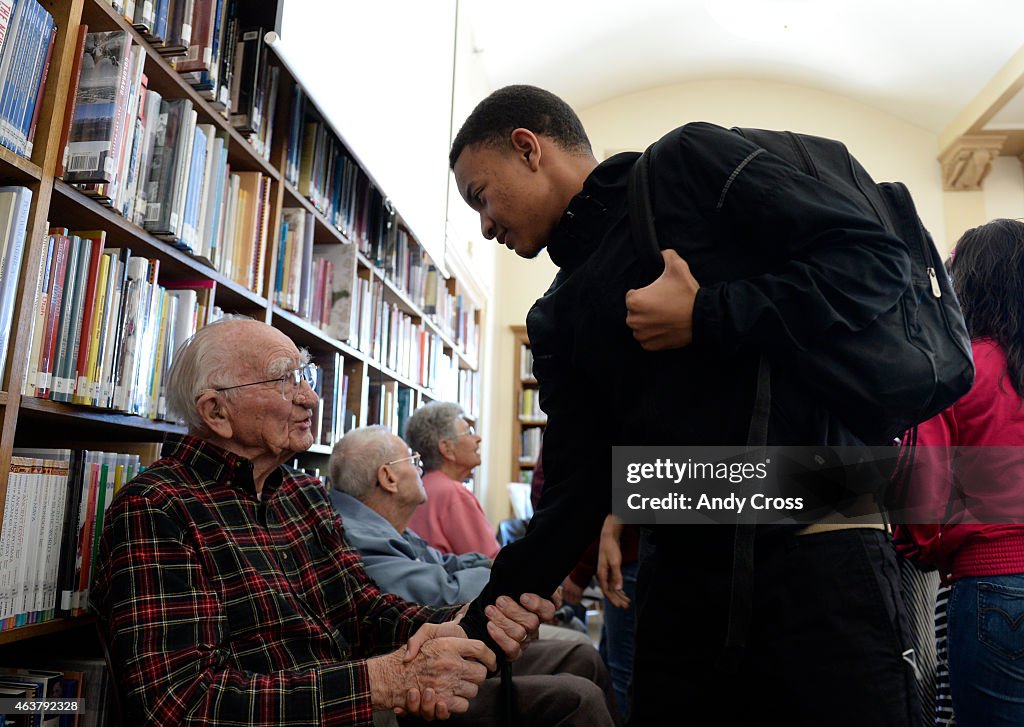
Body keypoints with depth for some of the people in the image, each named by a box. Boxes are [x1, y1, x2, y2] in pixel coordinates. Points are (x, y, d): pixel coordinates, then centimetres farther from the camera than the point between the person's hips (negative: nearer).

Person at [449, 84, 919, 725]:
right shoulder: (557, 321, 12)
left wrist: (709, 317, -16)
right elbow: (573, 498, 7)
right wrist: (478, 631, 1)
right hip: (681, 576, 5)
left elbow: (879, 257, -7)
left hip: (816, 548, -4)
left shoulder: (690, 162, -1)